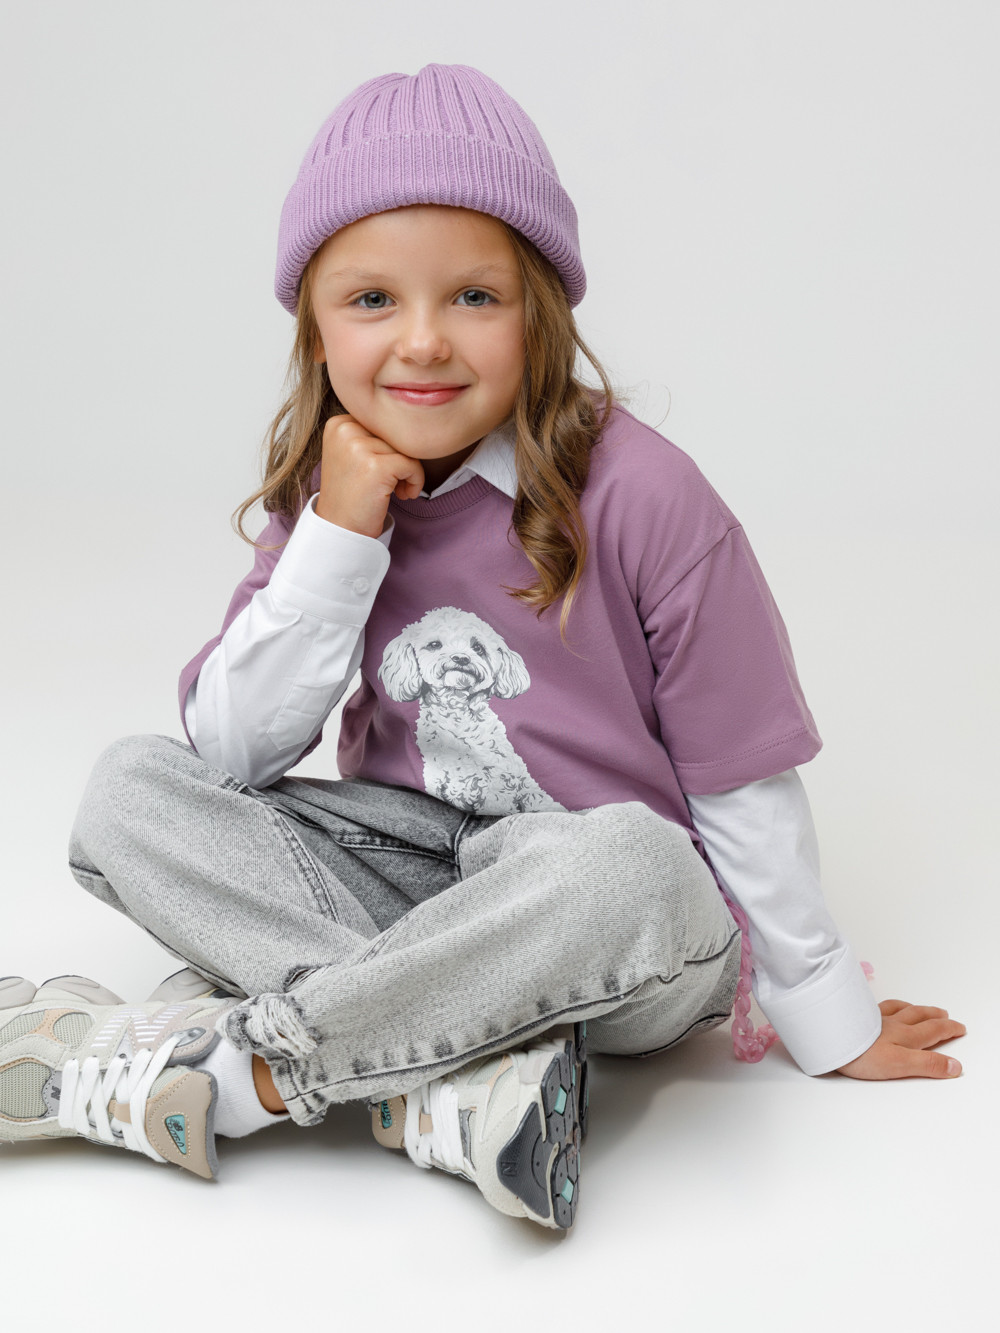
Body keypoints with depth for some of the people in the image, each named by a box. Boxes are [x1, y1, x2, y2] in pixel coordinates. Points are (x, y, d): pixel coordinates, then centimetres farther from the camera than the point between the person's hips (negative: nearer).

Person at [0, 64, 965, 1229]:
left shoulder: (640, 498, -16)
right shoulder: (333, 493, -1)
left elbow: (744, 787, -9)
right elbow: (229, 756, -7)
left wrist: (824, 1017, -1)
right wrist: (339, 536, -18)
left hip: (615, 952, -4)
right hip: (414, 877, 5)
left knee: (631, 863, -39)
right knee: (128, 791, -14)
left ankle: (215, 1068, -25)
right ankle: (464, 1076, -28)